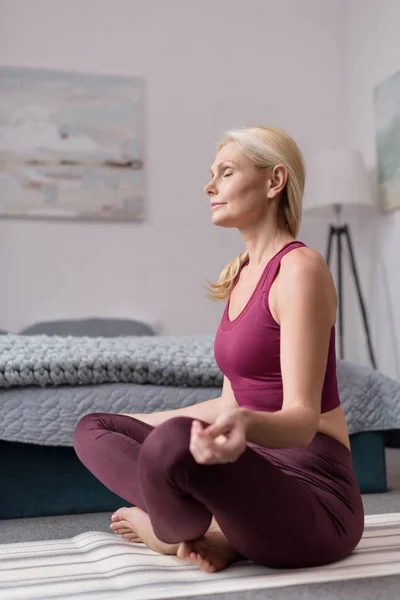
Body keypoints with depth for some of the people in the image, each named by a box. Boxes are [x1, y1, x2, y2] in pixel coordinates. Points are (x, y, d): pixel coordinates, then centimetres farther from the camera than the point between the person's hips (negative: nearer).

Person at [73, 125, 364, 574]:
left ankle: (169, 531, -4)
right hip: (259, 470, 9)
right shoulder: (240, 274, 12)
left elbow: (303, 417, -21)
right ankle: (209, 527, -8)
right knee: (93, 429, 8)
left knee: (173, 440, -37)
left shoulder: (300, 268, -13)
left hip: (312, 492, -8)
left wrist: (246, 423, -45)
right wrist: (138, 421, 25)